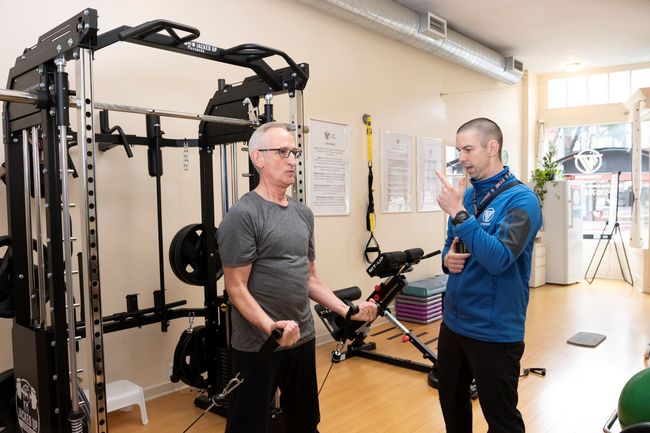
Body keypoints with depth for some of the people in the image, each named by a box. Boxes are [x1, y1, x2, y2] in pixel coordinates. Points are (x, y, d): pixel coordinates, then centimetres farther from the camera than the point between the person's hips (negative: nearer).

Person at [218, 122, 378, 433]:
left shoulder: (303, 214, 9)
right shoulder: (243, 216, -14)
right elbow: (236, 287, -16)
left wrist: (346, 310, 4)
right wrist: (270, 327, -30)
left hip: (303, 339, 7)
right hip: (259, 345, -7)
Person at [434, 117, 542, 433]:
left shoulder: (521, 199, -16)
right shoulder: (465, 196, 6)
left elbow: (499, 260, -27)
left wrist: (458, 213, -28)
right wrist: (448, 259, -8)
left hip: (494, 331, -7)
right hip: (453, 323, 7)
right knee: (452, 404, 23)